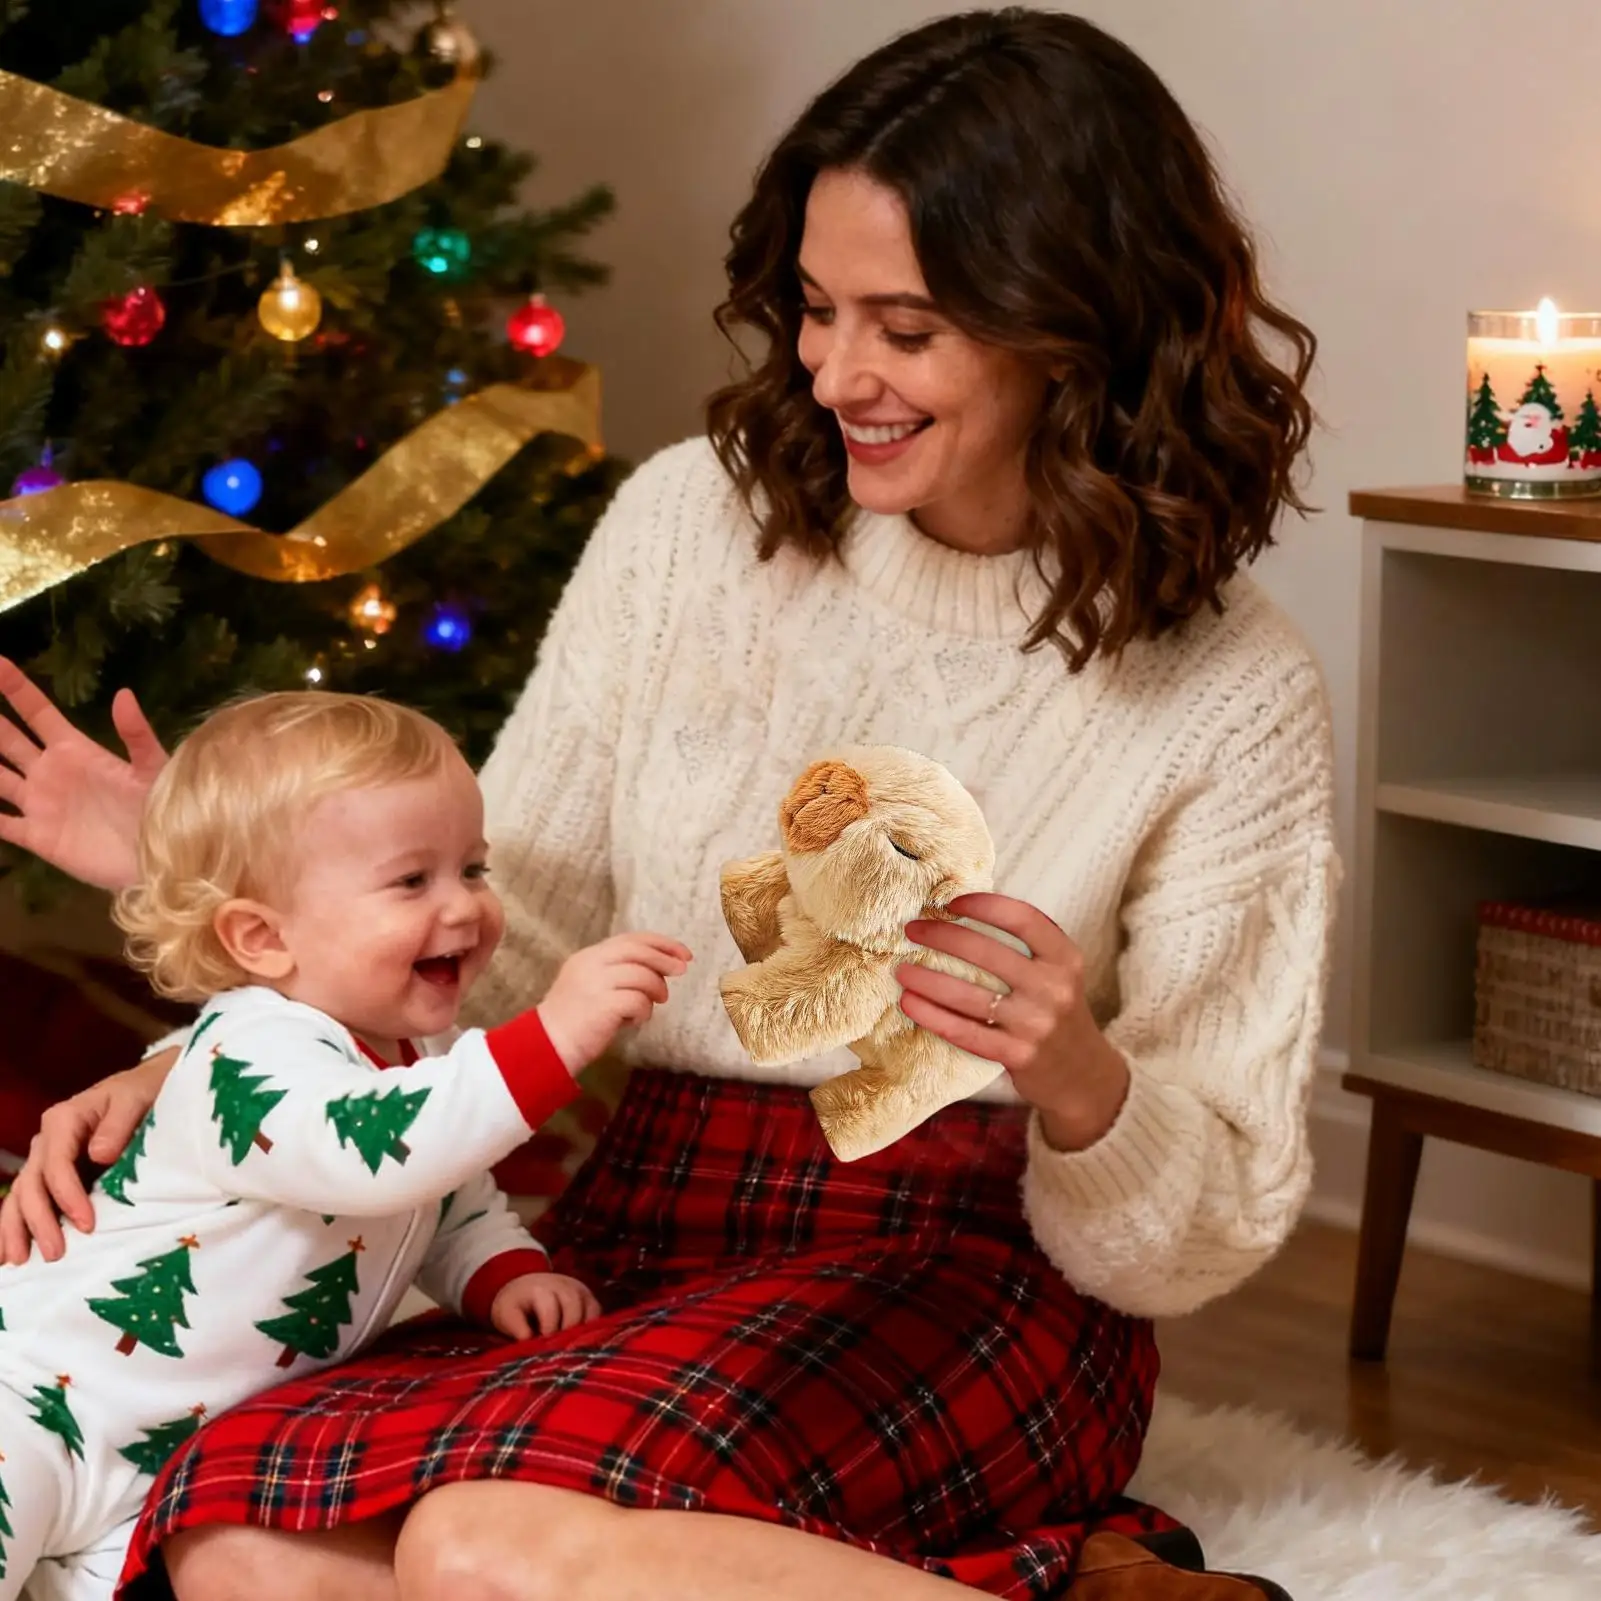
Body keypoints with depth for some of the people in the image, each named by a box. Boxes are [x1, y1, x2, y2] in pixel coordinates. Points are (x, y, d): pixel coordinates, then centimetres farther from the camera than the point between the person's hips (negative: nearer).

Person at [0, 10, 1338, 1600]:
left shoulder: (1231, 695, -4)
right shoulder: (697, 520, 4)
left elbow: (1206, 1235, -1)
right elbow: (507, 924, 11)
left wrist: (1080, 1086, -23)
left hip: (963, 1287, -5)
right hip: (643, 1239, 5)